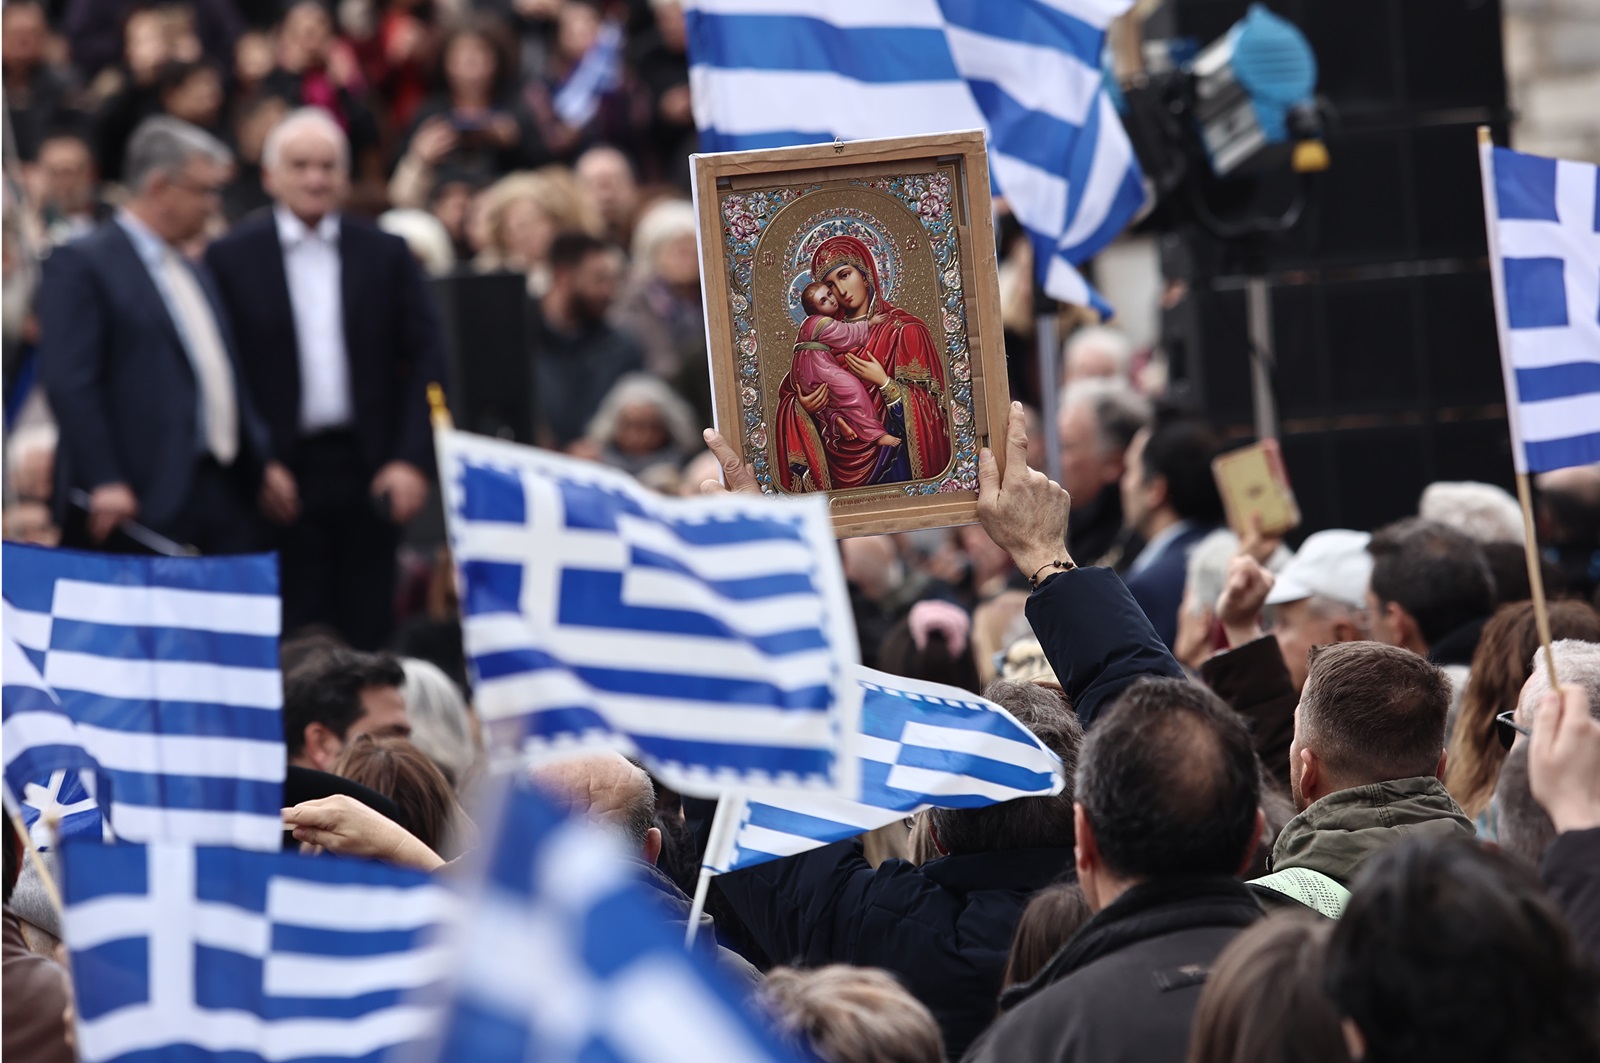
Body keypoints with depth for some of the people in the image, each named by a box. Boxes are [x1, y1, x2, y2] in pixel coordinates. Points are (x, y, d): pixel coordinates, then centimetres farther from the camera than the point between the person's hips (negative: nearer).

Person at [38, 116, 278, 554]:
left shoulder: (193, 274, 23)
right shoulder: (81, 265, -5)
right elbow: (69, 382, -14)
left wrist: (263, 461, 20)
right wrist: (104, 482, -22)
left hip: (226, 497, 8)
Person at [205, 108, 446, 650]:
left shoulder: (387, 255, 9)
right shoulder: (232, 258, 3)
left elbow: (426, 358, 6)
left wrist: (413, 461, -5)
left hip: (369, 477, 2)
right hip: (283, 478, -2)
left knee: (367, 637, 3)